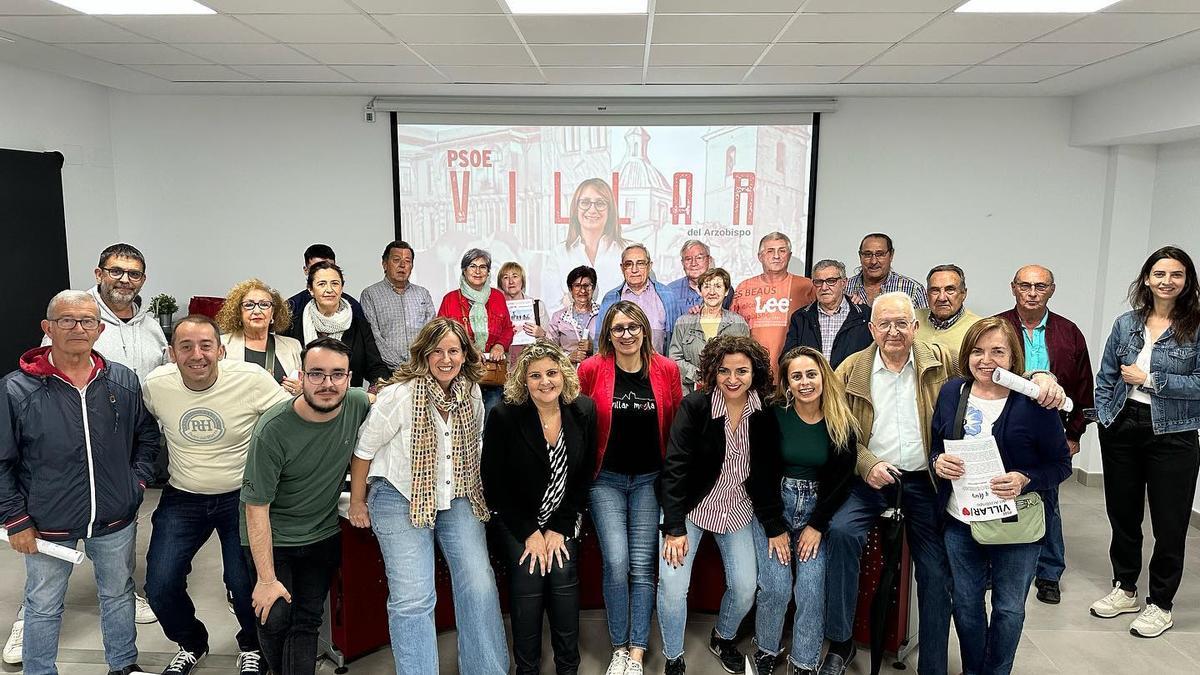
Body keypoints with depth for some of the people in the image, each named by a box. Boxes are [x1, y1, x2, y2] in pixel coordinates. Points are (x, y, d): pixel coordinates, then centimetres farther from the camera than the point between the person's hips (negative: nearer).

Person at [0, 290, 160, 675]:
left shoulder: (124, 382, -4)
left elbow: (147, 436, 10)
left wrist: (138, 482, 1)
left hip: (116, 520, 3)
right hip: (47, 526, -2)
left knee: (118, 594, 20)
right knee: (43, 606, 16)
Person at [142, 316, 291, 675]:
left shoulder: (252, 379, -19)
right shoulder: (155, 385, -9)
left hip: (242, 496, -3)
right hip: (182, 498, 3)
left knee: (244, 584, -8)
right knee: (160, 587, -1)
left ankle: (252, 646, 25)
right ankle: (191, 643, 32)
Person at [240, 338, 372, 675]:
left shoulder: (358, 404, -15)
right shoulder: (273, 429, -26)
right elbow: (256, 507, -21)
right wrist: (267, 579, -19)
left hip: (324, 534, 3)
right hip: (271, 539, -3)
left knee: (308, 622, 6)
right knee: (275, 619, -1)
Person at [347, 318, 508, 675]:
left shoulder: (472, 393, 2)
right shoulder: (399, 395, -15)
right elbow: (363, 449, -4)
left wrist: (475, 493, 21)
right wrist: (357, 502, 3)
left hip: (458, 499, 4)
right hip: (401, 498, -4)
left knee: (480, 585, -5)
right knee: (412, 597, -11)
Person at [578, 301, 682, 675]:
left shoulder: (666, 370, -1)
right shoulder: (591, 369, -7)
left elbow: (676, 424, 6)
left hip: (649, 478, 1)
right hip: (606, 479, -1)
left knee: (642, 566, 2)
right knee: (616, 563, -7)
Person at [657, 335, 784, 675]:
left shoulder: (765, 415, -6)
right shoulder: (694, 406, -17)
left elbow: (770, 474, 2)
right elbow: (675, 468, -18)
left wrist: (776, 527, 1)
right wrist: (674, 528, -21)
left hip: (738, 510, 3)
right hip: (689, 507, -3)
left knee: (745, 587, -4)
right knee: (672, 584, -14)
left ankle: (723, 639, 29)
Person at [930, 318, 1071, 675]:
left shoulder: (1033, 401, -13)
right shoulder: (951, 392, -2)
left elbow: (1061, 463, -8)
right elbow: (934, 446, 8)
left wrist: (1025, 480, -26)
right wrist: (938, 462, -14)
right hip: (959, 522, 3)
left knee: (1009, 609, 15)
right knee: (965, 604, 17)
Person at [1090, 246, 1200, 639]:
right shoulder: (1126, 323, 6)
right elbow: (1106, 377, 10)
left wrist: (1149, 379, -14)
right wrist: (1105, 418, 3)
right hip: (1122, 429, 4)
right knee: (1122, 513, 14)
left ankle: (1161, 604, 22)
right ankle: (1125, 589, 32)